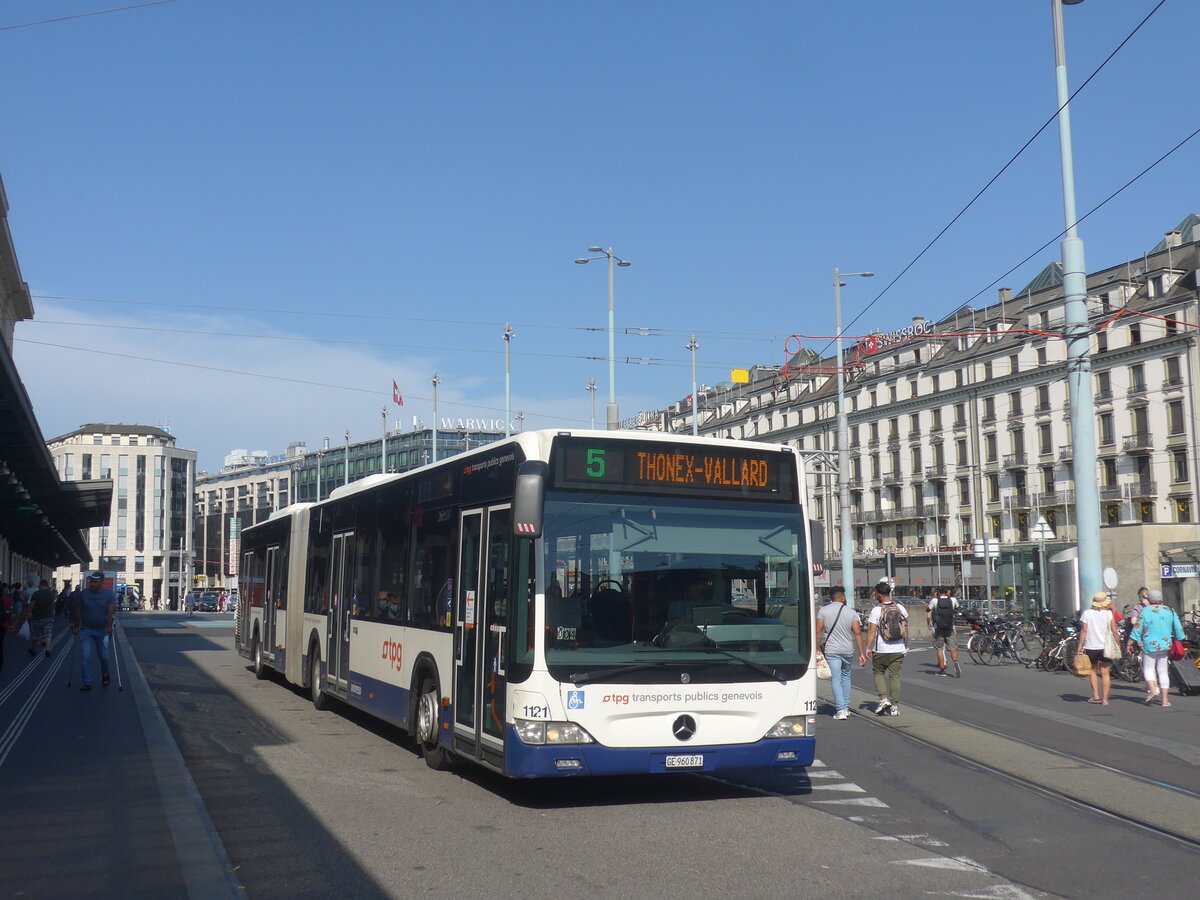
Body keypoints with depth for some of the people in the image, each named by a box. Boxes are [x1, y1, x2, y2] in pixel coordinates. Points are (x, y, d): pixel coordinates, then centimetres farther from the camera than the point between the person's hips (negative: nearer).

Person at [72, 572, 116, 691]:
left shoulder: (109, 594, -4)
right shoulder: (84, 593, 1)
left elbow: (110, 611, -14)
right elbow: (78, 611, 8)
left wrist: (109, 626, -27)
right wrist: (76, 626, 6)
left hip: (102, 630, -1)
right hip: (86, 630, 1)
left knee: (104, 656, 7)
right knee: (85, 656, -6)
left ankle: (105, 675, 36)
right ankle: (87, 683, -1)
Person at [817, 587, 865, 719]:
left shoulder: (823, 611, -3)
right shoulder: (851, 612, 1)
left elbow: (818, 632, -8)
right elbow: (858, 633, -2)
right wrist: (862, 653, 1)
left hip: (831, 650, -2)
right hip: (848, 651, 3)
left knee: (836, 679, -2)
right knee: (846, 676, 21)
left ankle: (841, 709, -11)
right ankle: (846, 707, 23)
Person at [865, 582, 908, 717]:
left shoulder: (876, 610, -11)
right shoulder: (901, 608, 4)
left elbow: (872, 630, -14)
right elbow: (906, 628, 12)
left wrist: (868, 647, -8)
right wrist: (906, 646, 22)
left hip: (881, 650, -4)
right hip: (898, 649, 4)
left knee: (878, 673, 14)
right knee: (895, 676, 7)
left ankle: (884, 698, 0)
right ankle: (895, 706, 7)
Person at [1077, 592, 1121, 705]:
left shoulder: (1086, 613, -3)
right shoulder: (1108, 613, -3)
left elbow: (1083, 631, -5)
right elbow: (1114, 631, -3)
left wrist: (1080, 646, 0)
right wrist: (1118, 645, 7)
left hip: (1090, 646, 0)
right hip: (1105, 646, 0)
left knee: (1092, 670, 17)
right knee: (1105, 672, 5)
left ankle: (1096, 695, 8)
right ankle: (1105, 699, 3)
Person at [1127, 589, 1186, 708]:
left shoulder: (1146, 611, -7)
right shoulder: (1170, 611, 4)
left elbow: (1137, 630, -6)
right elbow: (1178, 628, 5)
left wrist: (1130, 644, 1)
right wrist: (1178, 641, 19)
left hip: (1149, 645, -4)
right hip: (1165, 645, 4)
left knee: (1148, 669, 5)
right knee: (1163, 671, 10)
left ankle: (1152, 690, -20)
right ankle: (1164, 700, 9)